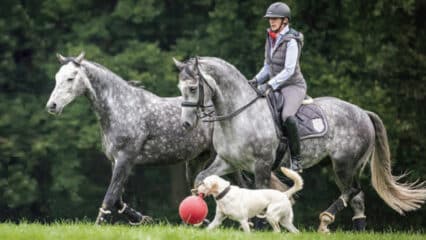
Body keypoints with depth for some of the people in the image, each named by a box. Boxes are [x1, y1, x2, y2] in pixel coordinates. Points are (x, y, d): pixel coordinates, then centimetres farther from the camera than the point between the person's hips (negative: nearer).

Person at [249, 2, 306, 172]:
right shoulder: (271, 39, 8)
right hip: (276, 86, 9)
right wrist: (256, 80, 0)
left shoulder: (290, 42, -17)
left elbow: (289, 70, -22)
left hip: (294, 85, -9)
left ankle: (296, 160, -25)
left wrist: (270, 85, -29)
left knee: (287, 116, -33)